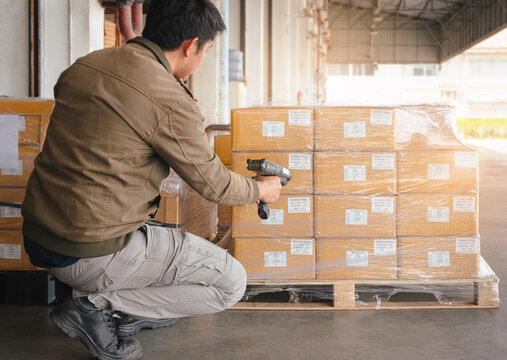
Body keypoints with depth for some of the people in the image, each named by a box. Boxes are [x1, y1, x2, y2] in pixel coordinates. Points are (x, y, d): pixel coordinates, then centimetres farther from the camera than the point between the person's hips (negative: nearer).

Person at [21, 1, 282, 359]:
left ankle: (132, 309, 16)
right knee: (231, 282, 2)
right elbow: (212, 184, -5)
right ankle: (97, 307, -2)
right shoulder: (170, 101, -17)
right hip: (94, 256, -9)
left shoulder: (84, 65, 6)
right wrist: (260, 189, 16)